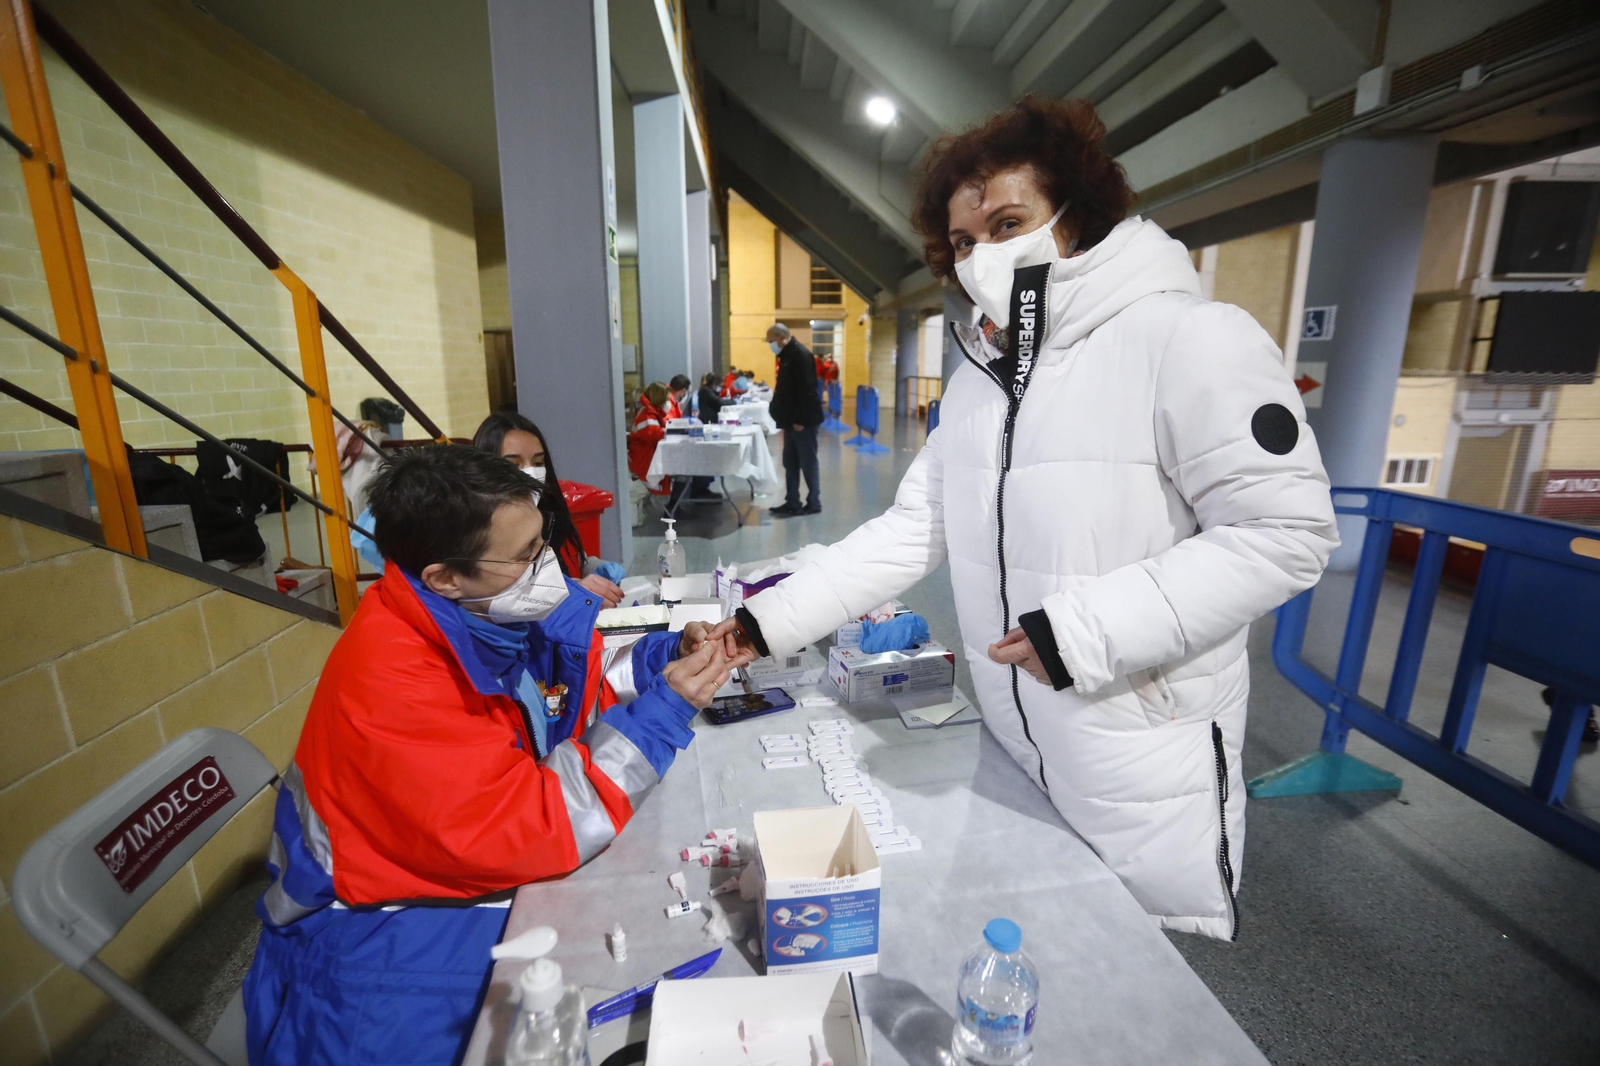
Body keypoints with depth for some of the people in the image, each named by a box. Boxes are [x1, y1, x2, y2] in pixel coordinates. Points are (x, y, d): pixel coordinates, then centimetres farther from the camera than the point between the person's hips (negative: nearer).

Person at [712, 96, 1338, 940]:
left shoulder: (1188, 341, -14)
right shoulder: (978, 376, 8)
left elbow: (1286, 533, -17)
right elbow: (911, 530, 4)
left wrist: (1088, 628, -24)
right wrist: (769, 623, -2)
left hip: (1145, 768, -6)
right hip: (1015, 755, 7)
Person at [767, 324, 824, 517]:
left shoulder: (801, 354, -15)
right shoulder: (787, 355, 15)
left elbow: (806, 389, -21)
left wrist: (800, 420, -21)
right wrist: (785, 417, 16)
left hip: (803, 421, -10)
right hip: (791, 420, 10)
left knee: (808, 463, -1)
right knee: (790, 463, 11)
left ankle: (814, 503, 8)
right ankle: (792, 503, 17)